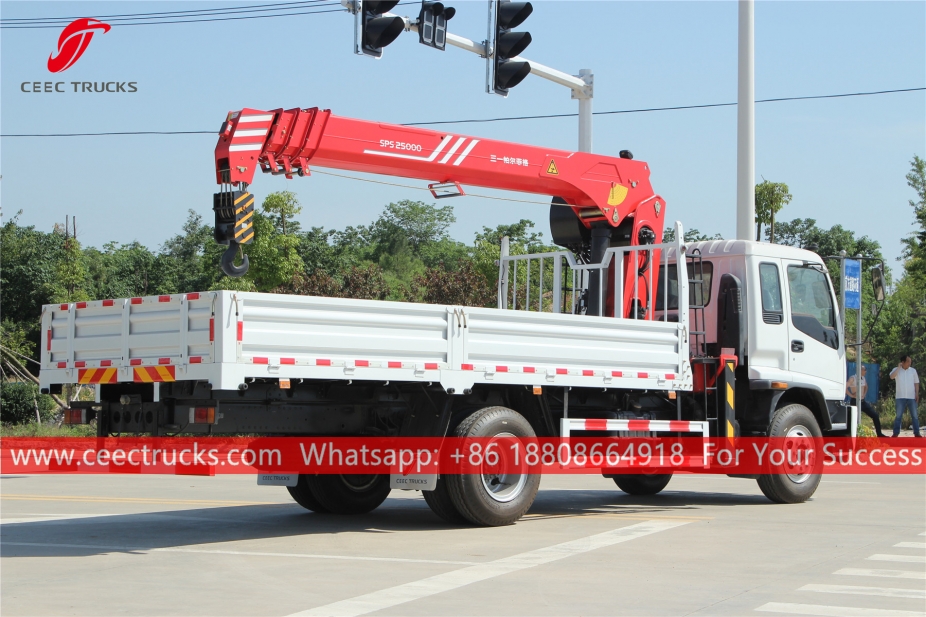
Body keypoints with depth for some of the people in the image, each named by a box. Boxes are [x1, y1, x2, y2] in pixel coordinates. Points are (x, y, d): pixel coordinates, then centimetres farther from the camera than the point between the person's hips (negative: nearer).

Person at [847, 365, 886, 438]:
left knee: (875, 415, 3)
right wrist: (851, 395, -21)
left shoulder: (863, 378, 11)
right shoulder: (853, 378, -13)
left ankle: (879, 434, 10)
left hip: (863, 401, 7)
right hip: (855, 402, -7)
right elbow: (845, 387, -25)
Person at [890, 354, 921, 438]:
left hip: (911, 397, 2)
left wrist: (917, 393, 0)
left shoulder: (913, 370, 7)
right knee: (898, 416, 1)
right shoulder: (896, 370, 1)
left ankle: (917, 433, 6)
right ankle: (896, 433, 5)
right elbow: (892, 377, -19)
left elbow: (916, 383, 9)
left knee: (914, 415, 2)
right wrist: (899, 367, -15)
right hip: (900, 397, -2)